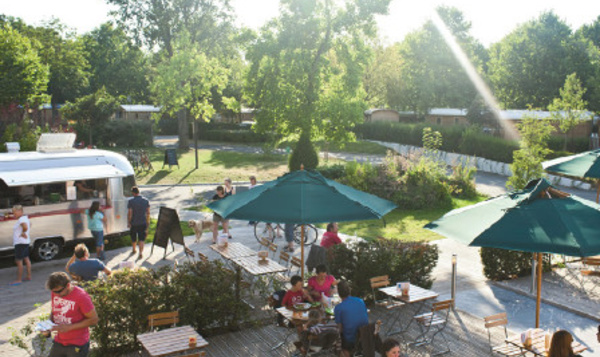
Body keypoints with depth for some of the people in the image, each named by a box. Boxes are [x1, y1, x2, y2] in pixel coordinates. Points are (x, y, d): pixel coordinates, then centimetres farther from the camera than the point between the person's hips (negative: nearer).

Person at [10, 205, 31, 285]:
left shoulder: (21, 219, -19)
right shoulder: (25, 218, 11)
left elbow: (25, 227, -39)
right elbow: (29, 224, 33)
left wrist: (23, 233, -21)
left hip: (20, 243, -11)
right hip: (25, 242, 11)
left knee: (18, 261, -6)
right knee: (26, 259, 16)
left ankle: (19, 280, -2)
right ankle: (29, 276, 24)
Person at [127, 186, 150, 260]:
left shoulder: (131, 201, -13)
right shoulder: (146, 200, -2)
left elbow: (129, 213, -13)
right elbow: (148, 212, 2)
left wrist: (128, 222, -2)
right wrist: (148, 222, 13)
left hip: (134, 223, -2)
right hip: (143, 223, 2)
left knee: (133, 238, 19)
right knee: (141, 239, 4)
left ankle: (133, 250, 38)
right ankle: (140, 253, -5)